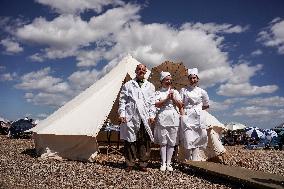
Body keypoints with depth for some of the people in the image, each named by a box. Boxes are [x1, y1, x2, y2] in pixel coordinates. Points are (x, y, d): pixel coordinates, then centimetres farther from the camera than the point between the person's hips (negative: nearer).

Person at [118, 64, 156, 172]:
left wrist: (152, 115, 2)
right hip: (130, 117, -1)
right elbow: (122, 101, 7)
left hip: (145, 118, 1)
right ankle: (129, 164, 13)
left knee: (145, 141, 0)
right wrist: (122, 114, -3)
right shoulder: (128, 85, 12)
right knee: (130, 141, 1)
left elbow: (152, 102, 12)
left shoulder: (150, 86, 17)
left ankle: (143, 164, 12)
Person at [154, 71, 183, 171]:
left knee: (172, 142, 2)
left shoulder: (175, 92, 14)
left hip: (174, 118, 2)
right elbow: (156, 104, -7)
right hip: (162, 118, -2)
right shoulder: (158, 92, 7)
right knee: (163, 142, 0)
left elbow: (180, 105, 8)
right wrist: (167, 98, -9)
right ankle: (163, 163, 8)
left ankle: (169, 163, 11)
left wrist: (173, 97, -4)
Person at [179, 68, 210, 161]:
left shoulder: (202, 92, 10)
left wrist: (197, 109, 9)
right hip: (187, 117, -1)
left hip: (198, 117, 1)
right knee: (188, 139, -9)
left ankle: (195, 161, 4)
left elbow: (206, 106, 19)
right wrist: (183, 115, -8)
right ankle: (187, 161, 1)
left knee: (197, 140, 0)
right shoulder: (184, 90, 9)